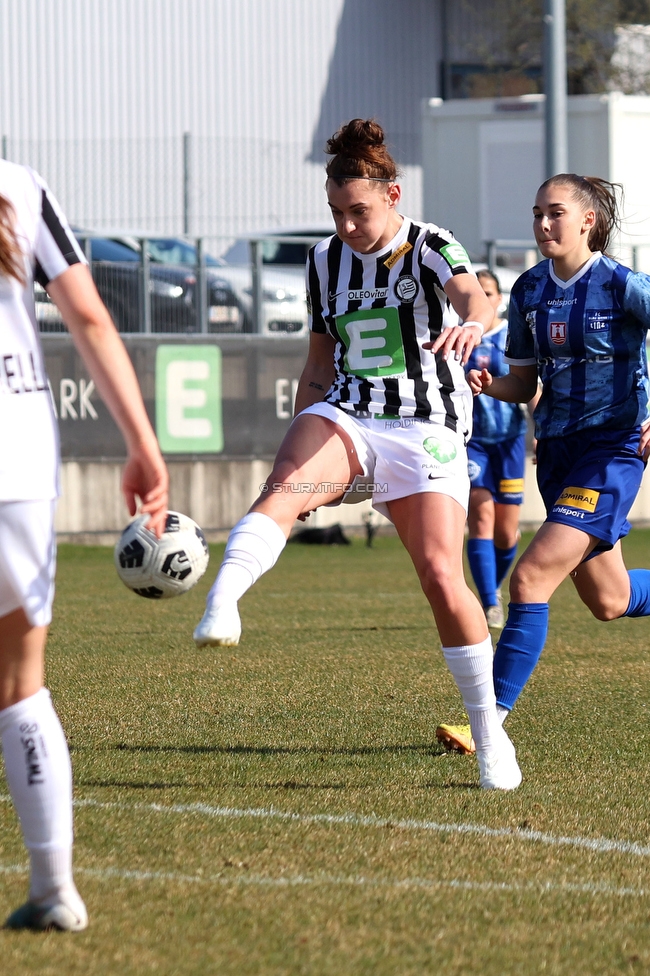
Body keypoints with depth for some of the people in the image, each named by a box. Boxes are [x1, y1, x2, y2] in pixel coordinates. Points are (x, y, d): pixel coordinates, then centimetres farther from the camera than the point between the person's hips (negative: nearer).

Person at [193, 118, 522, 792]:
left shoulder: (430, 248, -4)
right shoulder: (325, 261, 12)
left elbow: (472, 293, -27)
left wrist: (472, 322, -52)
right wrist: (301, 459, 19)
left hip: (425, 431, -3)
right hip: (344, 419, 3)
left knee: (442, 578, -14)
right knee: (282, 489, -31)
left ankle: (489, 731, 4)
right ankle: (221, 605, -58)